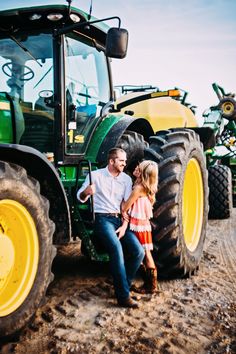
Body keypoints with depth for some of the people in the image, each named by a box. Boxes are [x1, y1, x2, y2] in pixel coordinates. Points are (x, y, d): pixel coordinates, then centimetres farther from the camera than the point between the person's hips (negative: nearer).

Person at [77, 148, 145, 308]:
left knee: (138, 251, -16)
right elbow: (81, 197, 0)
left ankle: (123, 285, 5)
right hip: (102, 218, -4)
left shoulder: (126, 179, 10)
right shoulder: (96, 175, 2)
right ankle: (123, 296, -24)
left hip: (120, 219, 4)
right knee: (116, 248, -31)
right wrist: (86, 192, -24)